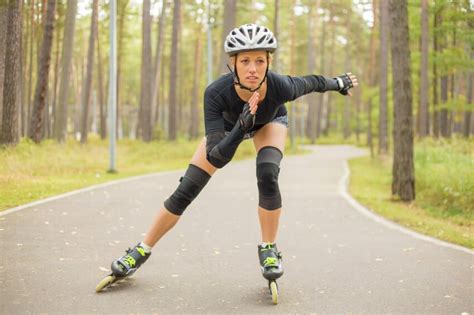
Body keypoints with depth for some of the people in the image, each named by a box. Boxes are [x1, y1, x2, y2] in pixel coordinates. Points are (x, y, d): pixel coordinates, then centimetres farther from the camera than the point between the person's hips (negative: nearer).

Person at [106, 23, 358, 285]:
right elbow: (215, 157, -44)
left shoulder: (281, 87, -41)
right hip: (228, 124, 0)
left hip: (270, 121, 0)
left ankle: (269, 249, -6)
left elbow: (311, 82, -16)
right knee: (185, 191, -5)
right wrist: (241, 127, -59)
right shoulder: (216, 93, -43)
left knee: (267, 176, -28)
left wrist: (339, 82, 3)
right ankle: (142, 250, 13)